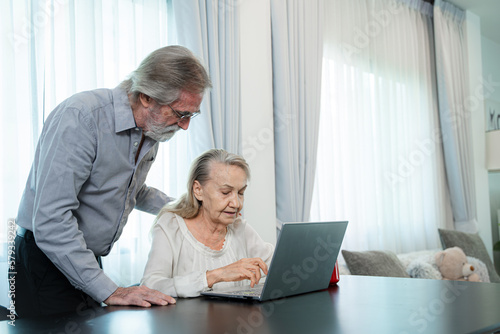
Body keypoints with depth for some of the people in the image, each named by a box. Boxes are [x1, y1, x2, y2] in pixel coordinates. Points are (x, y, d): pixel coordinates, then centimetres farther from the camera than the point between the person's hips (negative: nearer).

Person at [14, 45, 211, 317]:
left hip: (89, 263, 7)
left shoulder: (152, 130, 3)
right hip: (47, 261, -7)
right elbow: (51, 219, -30)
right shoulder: (80, 117, -24)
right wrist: (110, 292, -29)